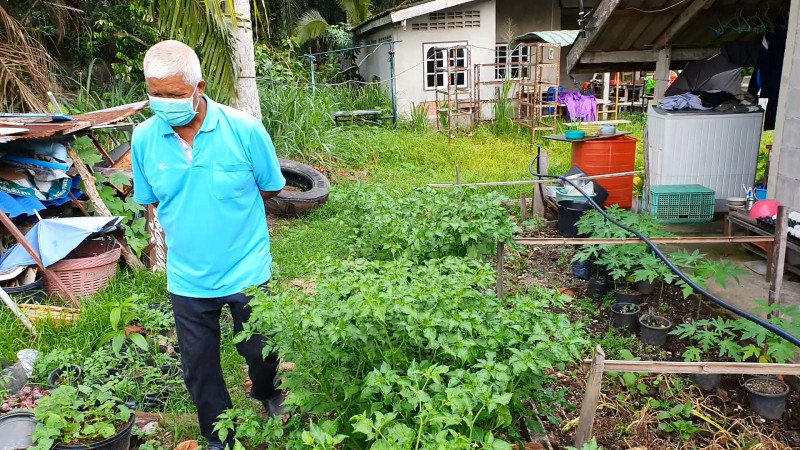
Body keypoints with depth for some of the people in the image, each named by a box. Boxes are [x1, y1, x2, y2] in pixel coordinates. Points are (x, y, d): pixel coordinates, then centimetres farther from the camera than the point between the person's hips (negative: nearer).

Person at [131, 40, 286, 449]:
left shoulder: (244, 129, -16)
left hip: (246, 273, -2)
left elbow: (272, 188, -3)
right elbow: (152, 202, 7)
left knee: (259, 351, 20)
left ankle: (266, 393, 55)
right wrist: (181, 228, -1)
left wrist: (230, 208, -3)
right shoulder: (144, 138, -7)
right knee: (199, 370, 17)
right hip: (186, 278, 2)